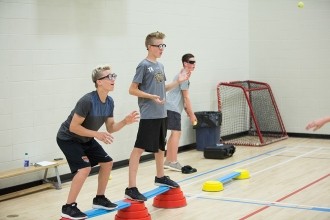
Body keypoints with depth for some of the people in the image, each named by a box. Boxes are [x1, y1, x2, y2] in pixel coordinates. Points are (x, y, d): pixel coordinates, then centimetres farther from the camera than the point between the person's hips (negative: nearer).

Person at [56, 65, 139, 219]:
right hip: (68, 138, -9)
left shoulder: (109, 102, -6)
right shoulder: (87, 101, -30)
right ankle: (68, 207, -14)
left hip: (86, 139, 9)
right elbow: (73, 127, -29)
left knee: (107, 162, 10)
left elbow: (110, 128, 1)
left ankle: (99, 199, 25)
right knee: (85, 168, -24)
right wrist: (97, 134, -31)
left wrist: (125, 122, -16)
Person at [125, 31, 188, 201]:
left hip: (161, 114, 9)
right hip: (148, 115, -9)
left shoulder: (160, 66, 14)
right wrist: (151, 97, -22)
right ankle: (131, 188, -11)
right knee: (139, 148, -10)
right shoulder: (144, 65, -10)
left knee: (160, 147, 21)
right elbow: (132, 90, -12)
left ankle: (160, 177, 39)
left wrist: (178, 82, 10)